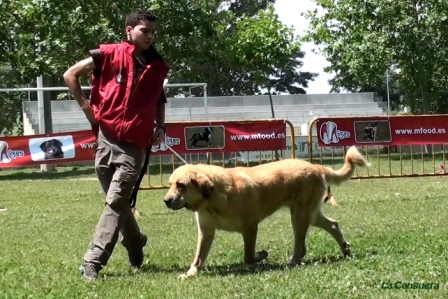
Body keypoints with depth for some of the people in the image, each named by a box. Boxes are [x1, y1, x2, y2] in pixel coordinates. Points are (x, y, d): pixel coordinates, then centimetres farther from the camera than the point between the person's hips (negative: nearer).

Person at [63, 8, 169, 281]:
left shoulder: (158, 66, 6)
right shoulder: (110, 54, -4)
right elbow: (71, 75, 2)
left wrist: (161, 127, 7)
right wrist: (87, 108, -1)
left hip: (134, 145, 0)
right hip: (106, 138, 0)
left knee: (115, 202, -10)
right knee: (118, 200, 12)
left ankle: (92, 262, -12)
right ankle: (136, 245, 35)